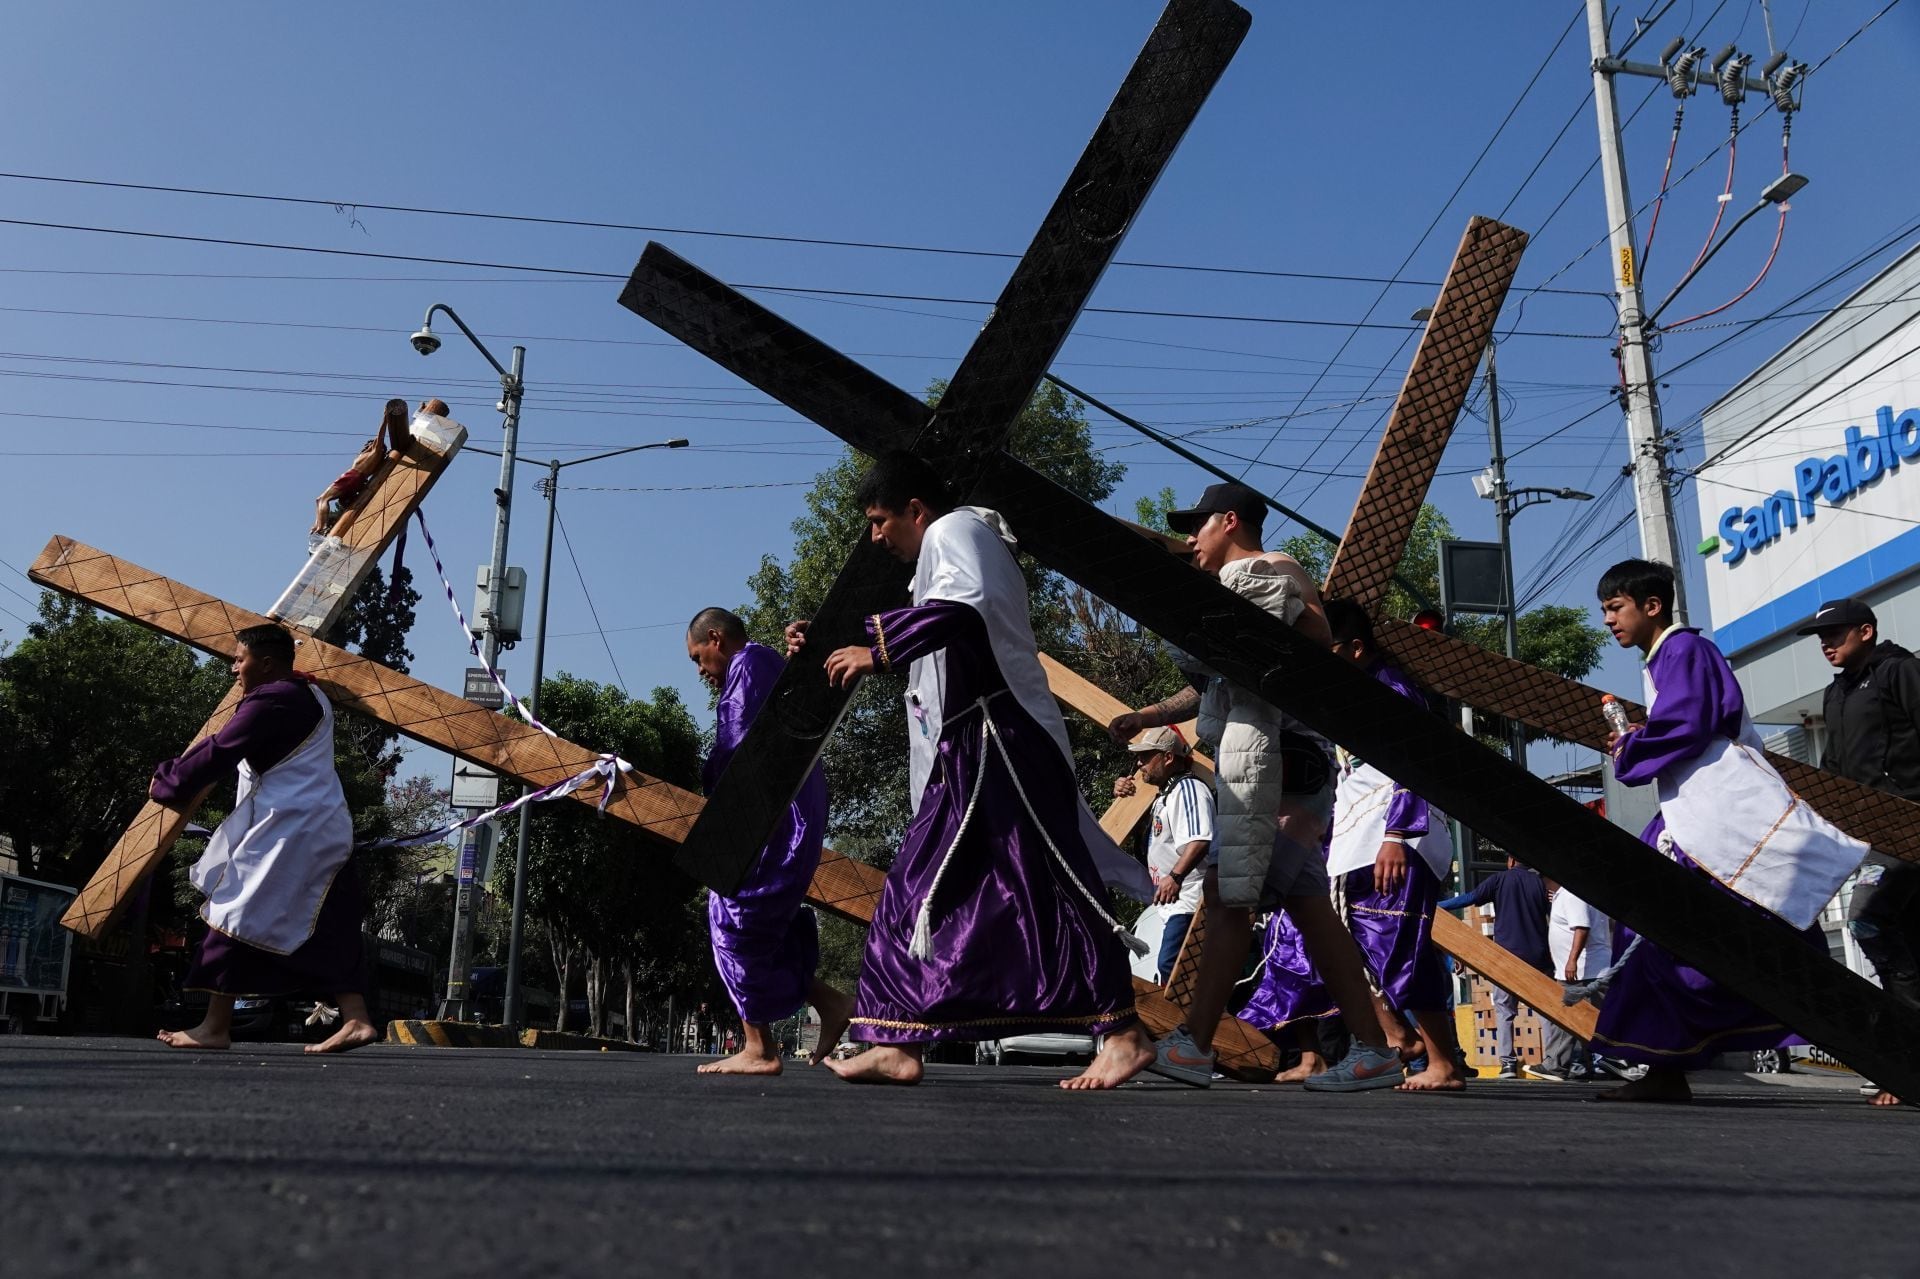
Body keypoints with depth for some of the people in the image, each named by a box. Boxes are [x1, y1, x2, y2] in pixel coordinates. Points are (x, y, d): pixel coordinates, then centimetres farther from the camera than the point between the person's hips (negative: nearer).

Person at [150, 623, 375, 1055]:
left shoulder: (270, 700, -11)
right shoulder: (310, 696, 19)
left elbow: (218, 754, -9)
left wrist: (166, 783, 4)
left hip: (287, 829, -10)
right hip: (324, 829, 10)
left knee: (234, 916, -2)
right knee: (326, 930, 7)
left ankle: (215, 1027, 2)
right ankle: (356, 1019, 0)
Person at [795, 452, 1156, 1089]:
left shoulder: (956, 530, -4)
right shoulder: (945, 553, 27)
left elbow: (965, 605, -25)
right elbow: (905, 628, 38)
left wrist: (876, 653, -21)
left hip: (1000, 743, -10)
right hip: (968, 757, 10)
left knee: (1043, 884, -11)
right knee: (918, 891, 5)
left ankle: (1123, 1033, -6)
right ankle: (898, 1046, 6)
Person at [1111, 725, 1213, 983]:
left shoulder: (1187, 789, -12)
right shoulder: (1166, 794, 21)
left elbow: (1200, 840, -26)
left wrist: (1175, 876, -38)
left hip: (1187, 899, -11)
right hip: (1174, 900, 11)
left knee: (1169, 968, -19)